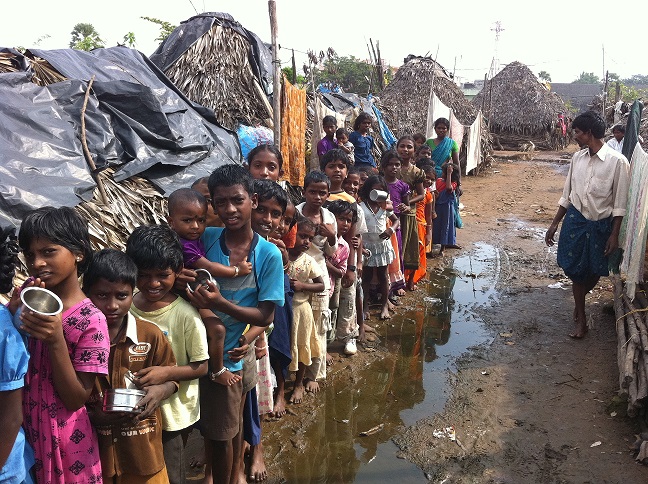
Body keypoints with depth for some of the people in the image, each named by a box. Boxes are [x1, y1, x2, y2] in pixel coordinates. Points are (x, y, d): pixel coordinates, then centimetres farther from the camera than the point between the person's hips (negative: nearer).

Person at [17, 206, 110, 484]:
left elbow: (77, 399, -17)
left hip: (61, 439, -4)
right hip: (19, 431, 5)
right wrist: (16, 313, -19)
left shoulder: (90, 321, -20)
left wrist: (56, 341, -29)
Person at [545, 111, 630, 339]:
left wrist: (614, 235, -11)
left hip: (600, 224, -3)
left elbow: (619, 203, -11)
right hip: (575, 220, 4)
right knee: (575, 269, 6)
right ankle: (580, 318, 19)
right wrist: (554, 223, 9)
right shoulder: (577, 157, 1)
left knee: (594, 271, 11)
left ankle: (580, 293, 43)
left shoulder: (617, 161, -14)